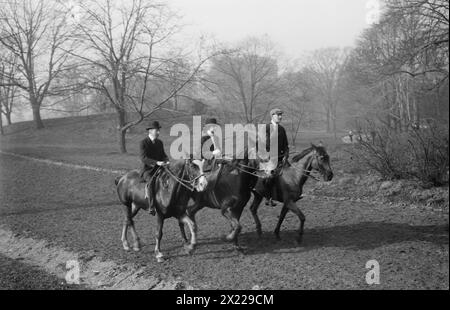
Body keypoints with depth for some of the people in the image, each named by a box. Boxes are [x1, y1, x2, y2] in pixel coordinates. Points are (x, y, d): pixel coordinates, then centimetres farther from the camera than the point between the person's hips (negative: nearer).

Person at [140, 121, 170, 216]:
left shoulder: (160, 142, 14)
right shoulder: (144, 143, -6)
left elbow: (163, 155, 17)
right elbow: (143, 158, -17)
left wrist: (166, 161, -8)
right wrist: (156, 162, -30)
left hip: (159, 169, 6)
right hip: (147, 170, -6)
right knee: (151, 182, -33)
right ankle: (152, 208, -34)